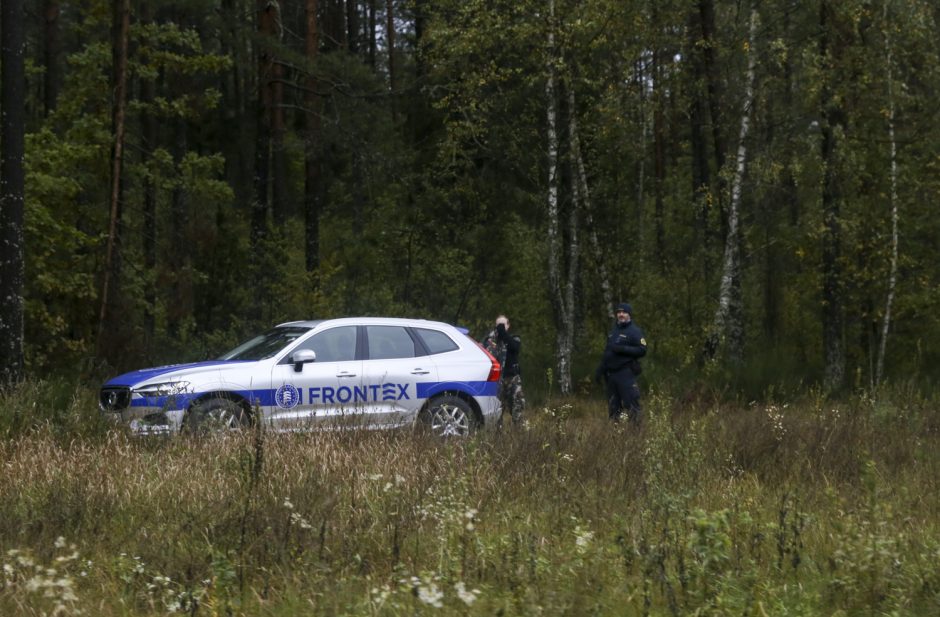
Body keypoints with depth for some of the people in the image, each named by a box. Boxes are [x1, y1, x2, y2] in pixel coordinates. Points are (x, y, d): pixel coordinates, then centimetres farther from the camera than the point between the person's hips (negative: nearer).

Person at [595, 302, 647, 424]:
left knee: (631, 405, -13)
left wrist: (622, 349, -19)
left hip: (626, 373, -8)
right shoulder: (613, 331, 20)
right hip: (611, 373, 8)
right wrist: (600, 370, 21)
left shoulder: (634, 331, -4)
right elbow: (607, 352, 26)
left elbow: (642, 350, -13)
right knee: (613, 406, 9)